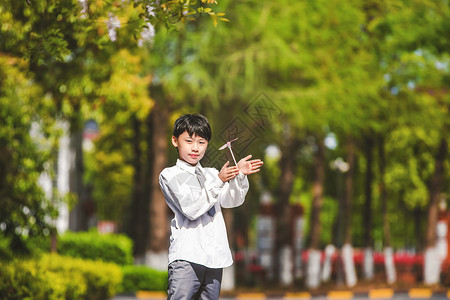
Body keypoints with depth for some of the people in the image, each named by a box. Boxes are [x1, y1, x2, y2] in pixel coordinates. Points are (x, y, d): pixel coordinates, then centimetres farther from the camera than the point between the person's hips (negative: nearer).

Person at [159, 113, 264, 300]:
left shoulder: (211, 174, 22)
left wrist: (239, 175, -9)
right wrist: (219, 181, -16)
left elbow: (232, 200, 8)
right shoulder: (169, 175, 2)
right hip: (186, 256, -6)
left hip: (214, 256, 6)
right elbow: (191, 209, -11)